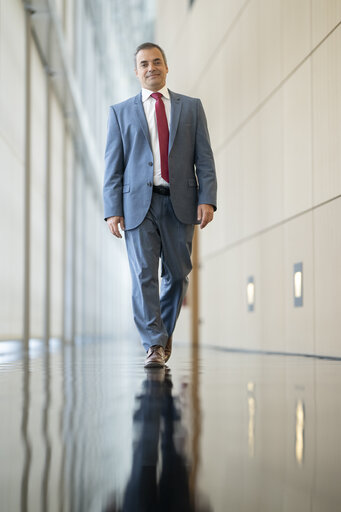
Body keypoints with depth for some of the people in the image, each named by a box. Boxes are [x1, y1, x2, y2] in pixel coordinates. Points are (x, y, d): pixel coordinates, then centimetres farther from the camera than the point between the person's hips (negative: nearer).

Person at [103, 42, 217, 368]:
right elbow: (113, 166, 7)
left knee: (177, 274, 6)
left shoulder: (191, 107, 14)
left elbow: (204, 158, 7)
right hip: (138, 203, -1)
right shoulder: (121, 112, 12)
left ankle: (165, 331, 28)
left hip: (180, 204, 1)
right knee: (143, 275, -8)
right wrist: (113, 210, -4)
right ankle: (154, 346, -5)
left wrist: (207, 199, -6)